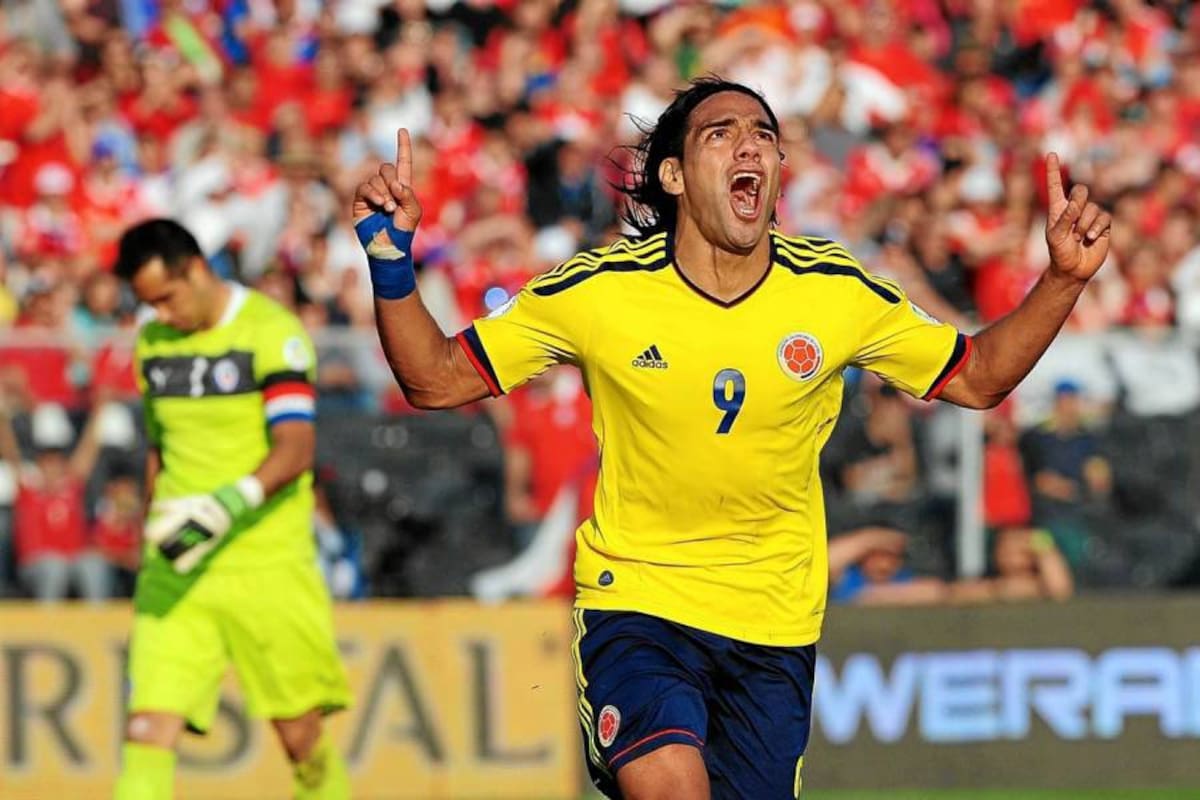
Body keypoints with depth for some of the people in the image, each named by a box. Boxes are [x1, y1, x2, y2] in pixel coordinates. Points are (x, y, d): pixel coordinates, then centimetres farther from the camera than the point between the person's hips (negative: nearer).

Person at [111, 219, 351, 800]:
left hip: (267, 565, -4)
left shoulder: (272, 333, -8)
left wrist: (227, 507, -31)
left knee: (302, 739, 5)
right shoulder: (153, 344, 12)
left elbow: (295, 450, -18)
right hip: (176, 569, 4)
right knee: (149, 731, -12)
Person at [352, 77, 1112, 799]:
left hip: (776, 623, 3)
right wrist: (392, 262, -21)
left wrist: (1064, 279, -8)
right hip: (635, 600, -3)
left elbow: (976, 378, 6)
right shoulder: (598, 290, -11)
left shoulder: (838, 292, -6)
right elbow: (437, 379, -5)